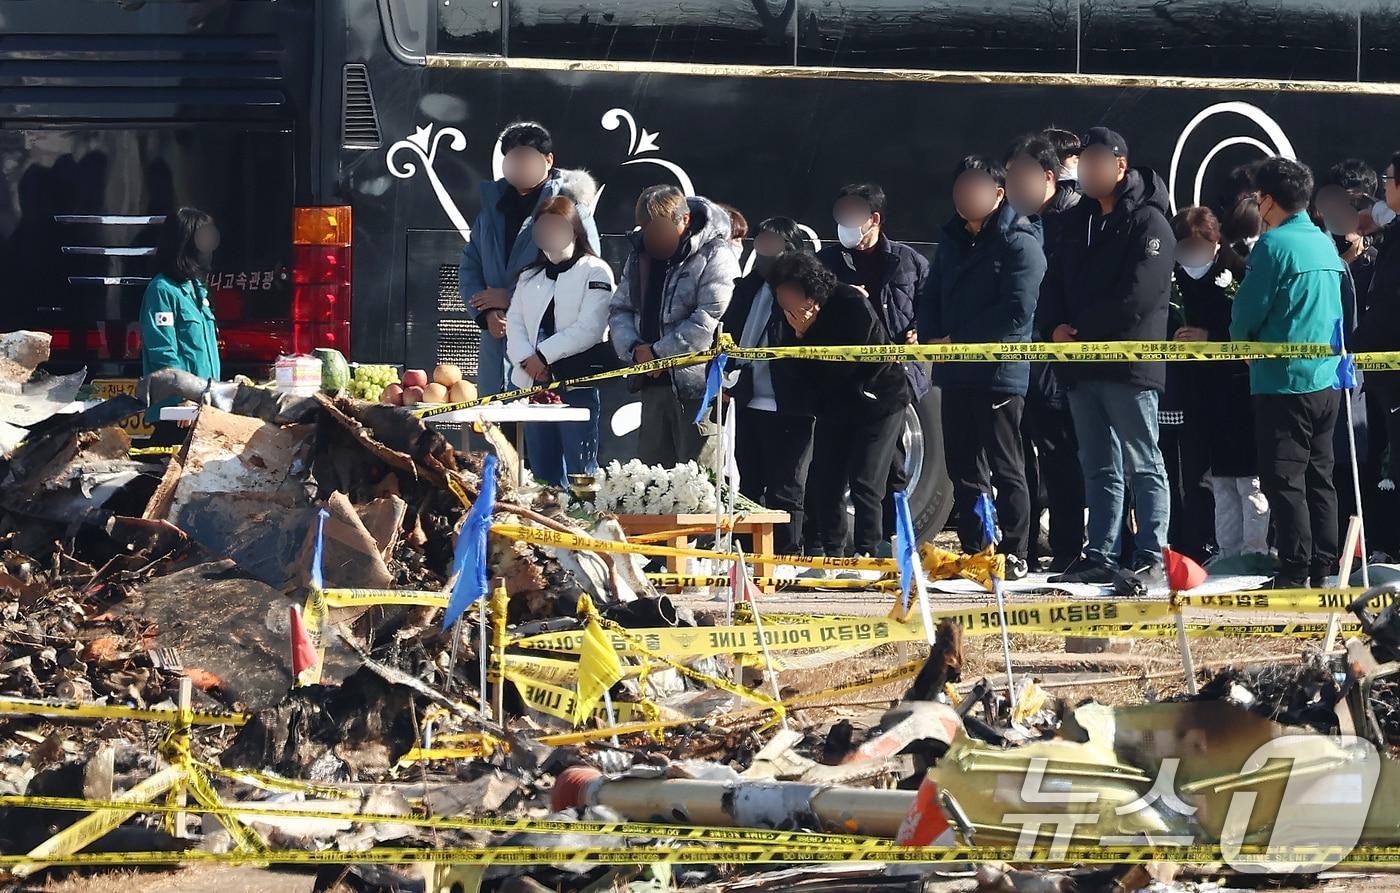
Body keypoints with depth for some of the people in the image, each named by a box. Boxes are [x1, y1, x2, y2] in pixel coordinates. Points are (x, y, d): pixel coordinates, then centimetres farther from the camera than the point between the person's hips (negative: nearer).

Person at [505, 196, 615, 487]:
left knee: (579, 473, -8)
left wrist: (543, 355, -12)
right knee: (543, 473, 7)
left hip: (577, 384, -6)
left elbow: (589, 328, -11)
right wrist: (527, 360, -9)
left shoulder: (595, 272, 1)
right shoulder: (530, 277, 20)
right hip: (535, 383, 6)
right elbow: (514, 324, 10)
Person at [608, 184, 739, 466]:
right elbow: (619, 309, 16)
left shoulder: (715, 256, -9)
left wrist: (658, 353, -14)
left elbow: (709, 321, -18)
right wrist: (634, 348, -5)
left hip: (697, 383, -7)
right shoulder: (641, 253, 15)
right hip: (653, 384, 7)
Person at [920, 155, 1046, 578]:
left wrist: (958, 340, -14)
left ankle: (1014, 555, -2)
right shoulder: (954, 239, 17)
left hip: (1000, 373, -8)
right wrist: (932, 336, -2)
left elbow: (1016, 312, -17)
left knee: (1005, 468, -5)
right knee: (963, 468, 10)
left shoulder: (1020, 244, -8)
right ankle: (973, 554, 16)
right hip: (955, 373, 8)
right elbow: (932, 297, 20)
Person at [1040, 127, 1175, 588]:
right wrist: (1057, 327, -4)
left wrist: (1080, 330, -13)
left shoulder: (1148, 222, -8)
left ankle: (1151, 556, -5)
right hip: (1081, 366, 8)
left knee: (1143, 464, -4)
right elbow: (1056, 282, 17)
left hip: (1129, 364, -8)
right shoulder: (1077, 220, 17)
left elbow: (1137, 296, -17)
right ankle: (1100, 558, 14)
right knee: (1099, 468, 11)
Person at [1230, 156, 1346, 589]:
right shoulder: (1327, 246, 10)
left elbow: (1246, 313, -11)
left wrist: (1244, 343, 9)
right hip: (1326, 381, 8)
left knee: (1284, 480, -4)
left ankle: (1295, 571, -7)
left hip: (1283, 379, -8)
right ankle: (1323, 567, 14)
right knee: (1319, 477, 12)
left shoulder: (1274, 244, -13)